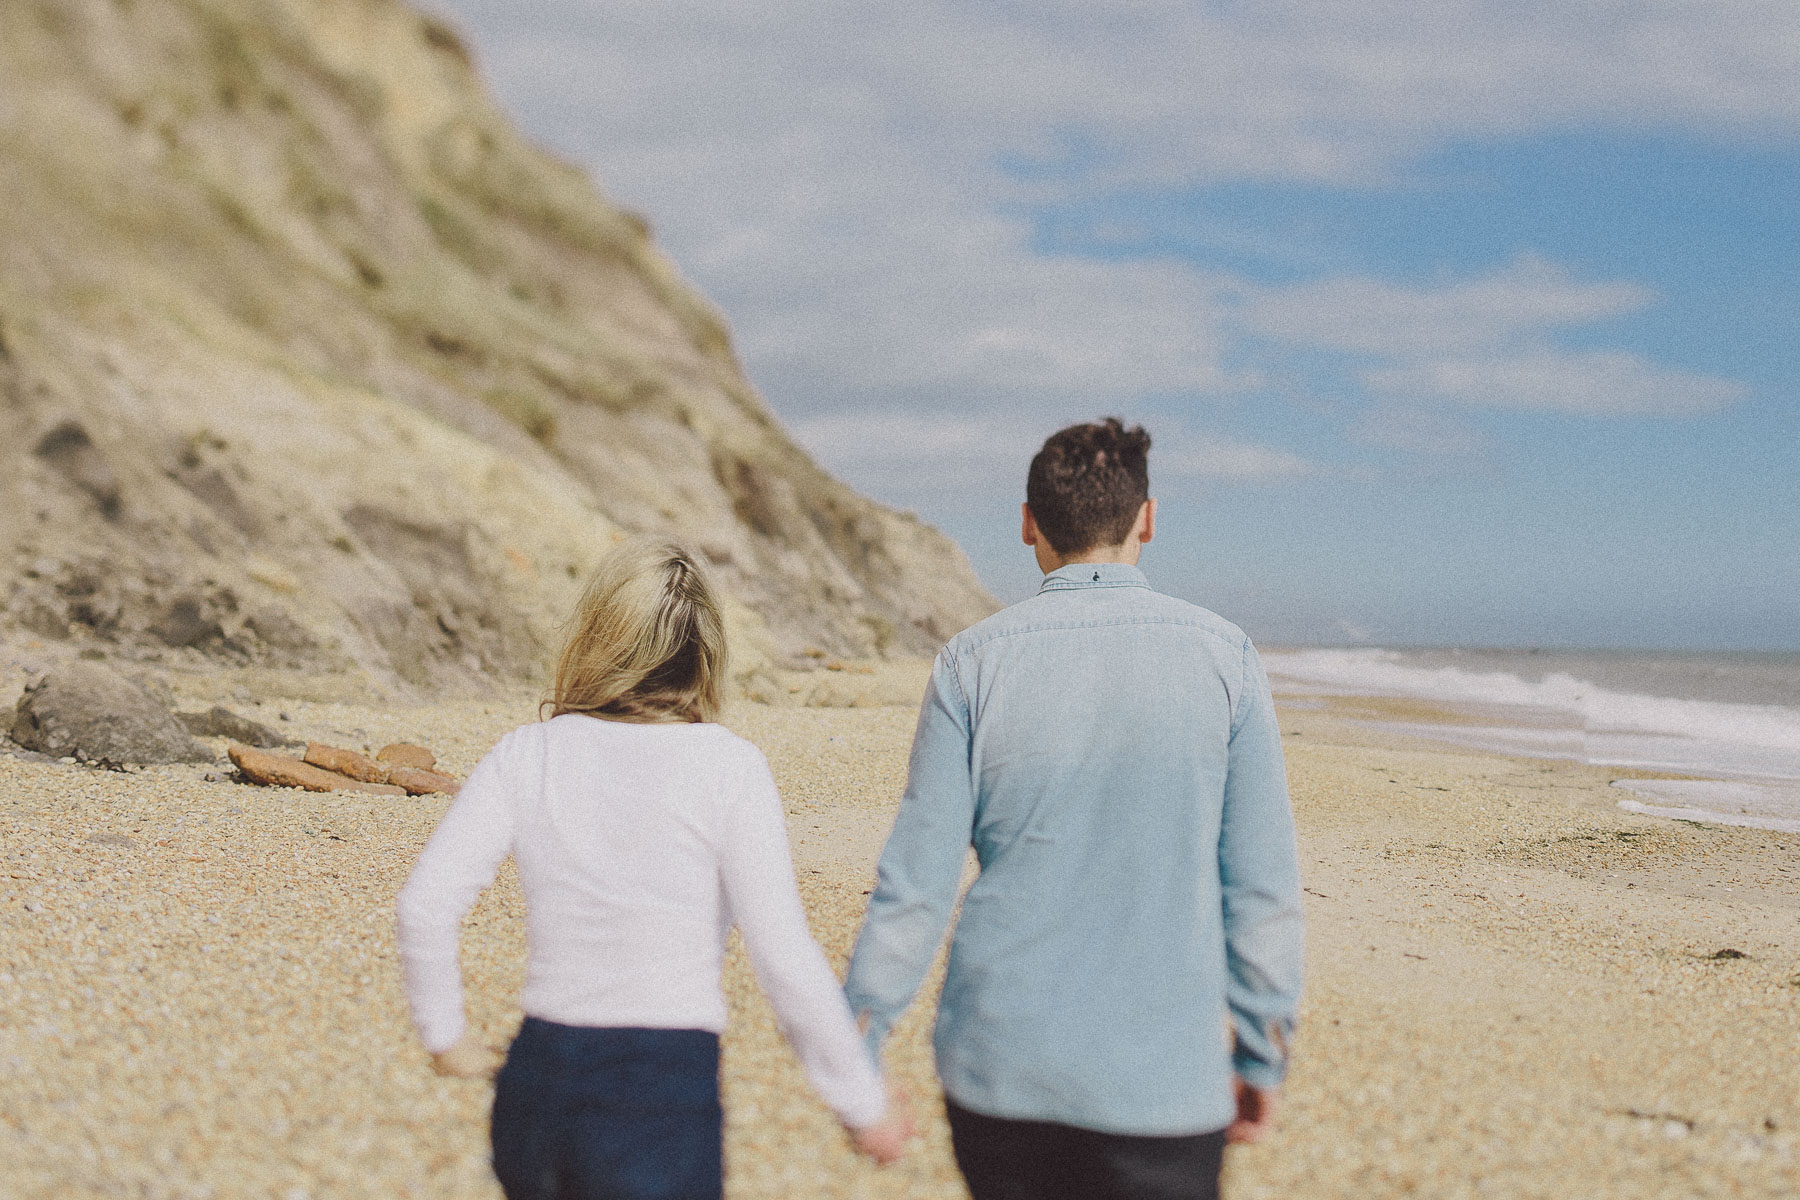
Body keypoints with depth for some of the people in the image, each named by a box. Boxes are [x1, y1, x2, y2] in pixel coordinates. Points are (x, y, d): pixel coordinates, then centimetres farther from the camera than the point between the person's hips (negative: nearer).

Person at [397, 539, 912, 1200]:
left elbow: (425, 904, -5)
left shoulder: (526, 756, 0)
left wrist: (445, 1033, 11)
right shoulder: (727, 767, -8)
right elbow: (782, 953, -11)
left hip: (536, 1078, 4)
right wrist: (864, 1103, -2)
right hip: (665, 1097, -4)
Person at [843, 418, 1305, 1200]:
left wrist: (856, 1053, 6)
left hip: (997, 1074, 1)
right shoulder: (1222, 656, -3)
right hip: (1163, 1080, -1)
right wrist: (1261, 1055, 11)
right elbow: (1262, 881, -1)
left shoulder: (972, 663, -3)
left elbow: (916, 879, -4)